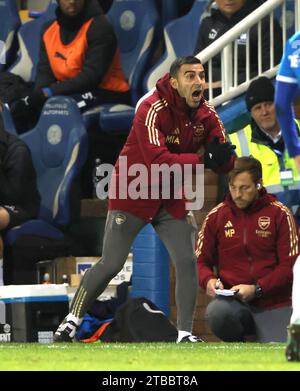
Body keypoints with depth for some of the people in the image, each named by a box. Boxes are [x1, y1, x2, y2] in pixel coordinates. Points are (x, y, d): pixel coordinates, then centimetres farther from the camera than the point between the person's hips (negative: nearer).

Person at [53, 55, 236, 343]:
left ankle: (185, 335, 4)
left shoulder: (207, 114, -4)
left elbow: (225, 164, -4)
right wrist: (204, 159, -35)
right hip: (133, 193, -6)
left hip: (171, 200, 6)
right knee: (111, 264, -5)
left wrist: (223, 156, -28)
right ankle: (71, 322, 9)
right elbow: (159, 161, -33)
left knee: (187, 263, -3)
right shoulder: (153, 109, -24)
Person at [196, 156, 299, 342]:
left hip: (274, 305, -2)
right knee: (216, 313, -33)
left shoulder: (279, 214, 1)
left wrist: (256, 289, -14)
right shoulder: (217, 216, 8)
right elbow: (201, 261, 14)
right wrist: (209, 280, -9)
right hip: (232, 301, 2)